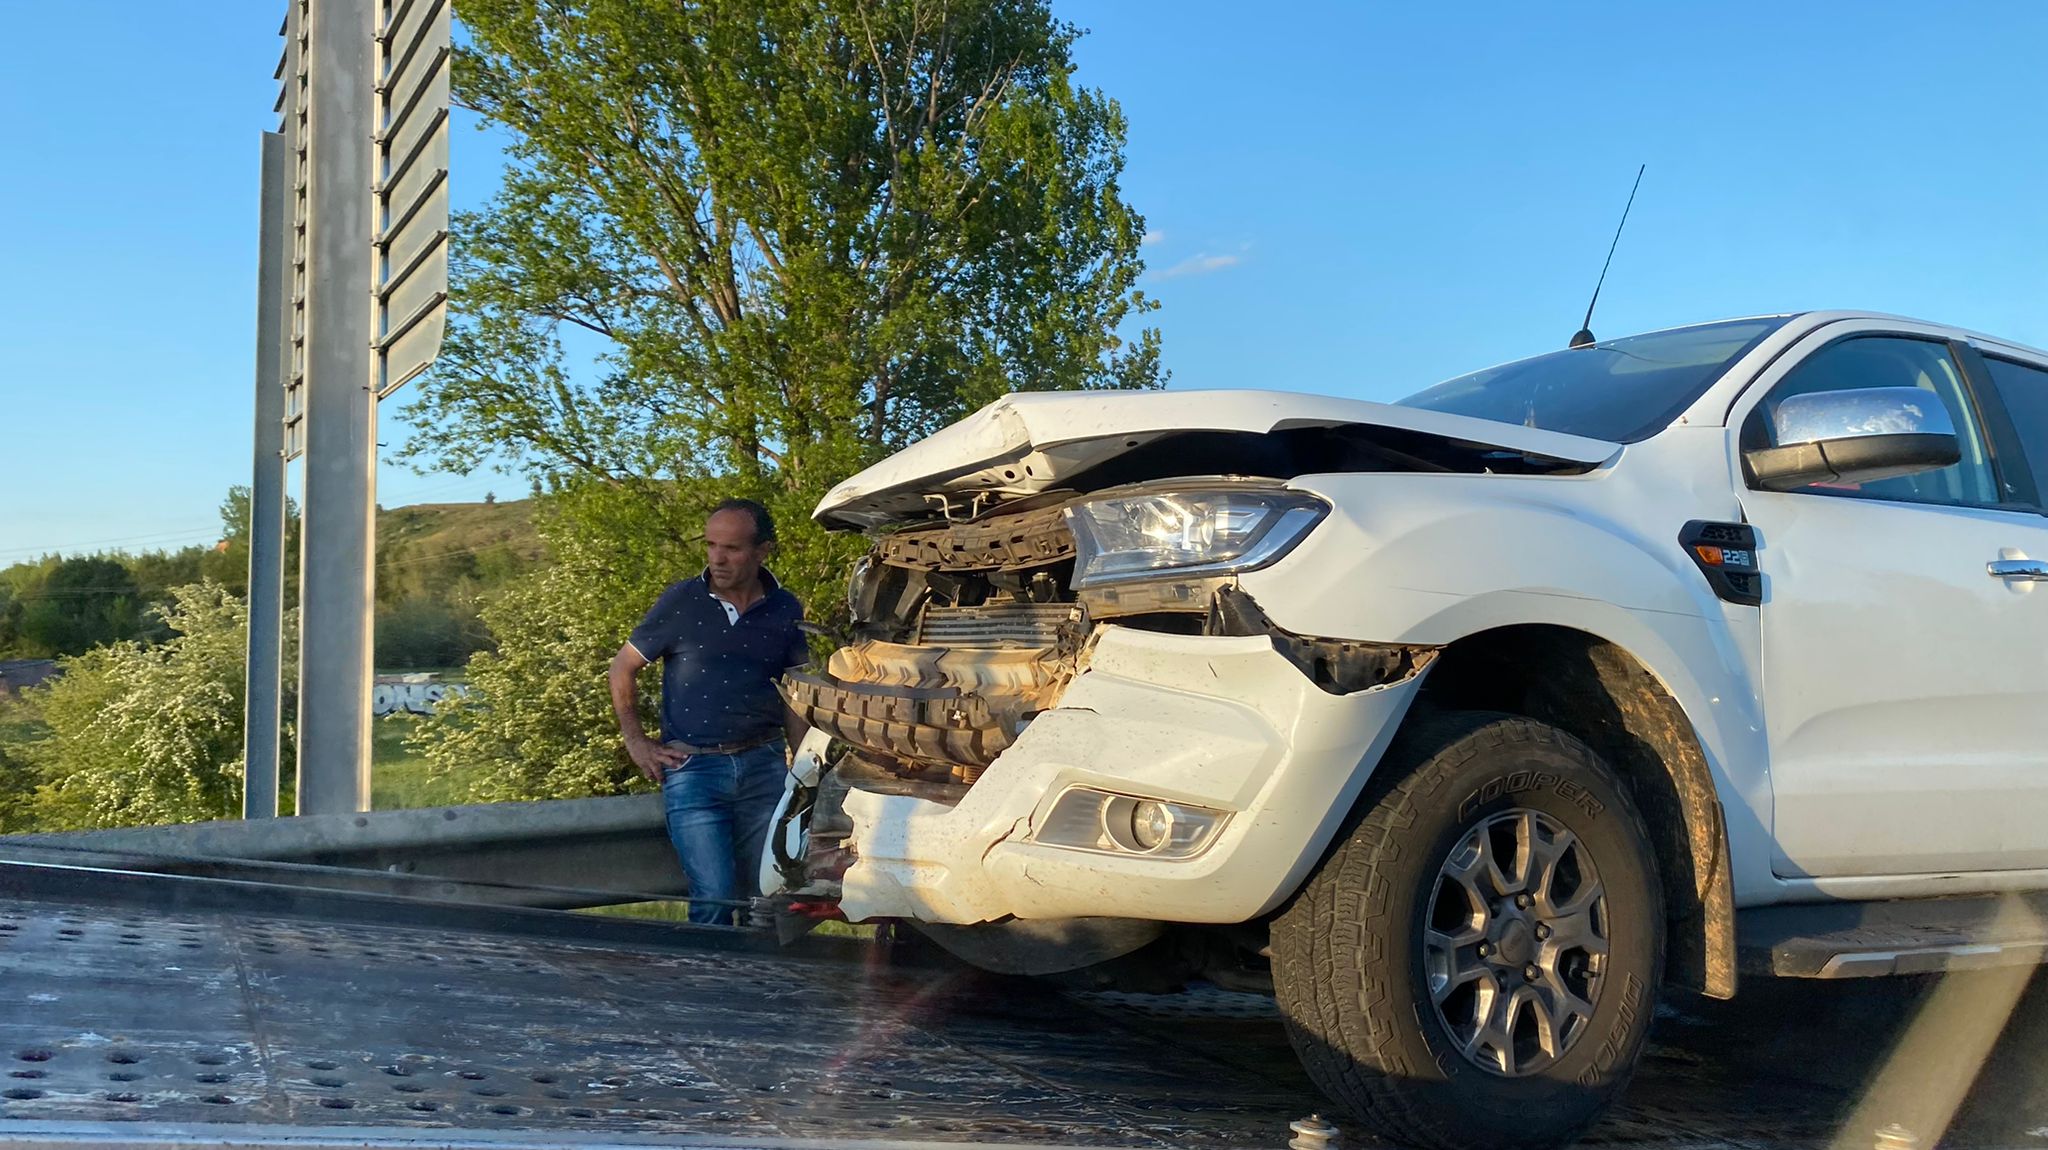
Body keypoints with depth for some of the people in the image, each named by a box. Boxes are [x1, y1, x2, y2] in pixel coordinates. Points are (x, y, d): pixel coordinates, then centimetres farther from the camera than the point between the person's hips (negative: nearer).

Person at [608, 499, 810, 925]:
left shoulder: (784, 610, 4)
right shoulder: (680, 601, -4)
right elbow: (623, 669, 6)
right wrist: (637, 744, 3)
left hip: (763, 765, 3)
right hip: (692, 769, -3)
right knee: (714, 897, -10)